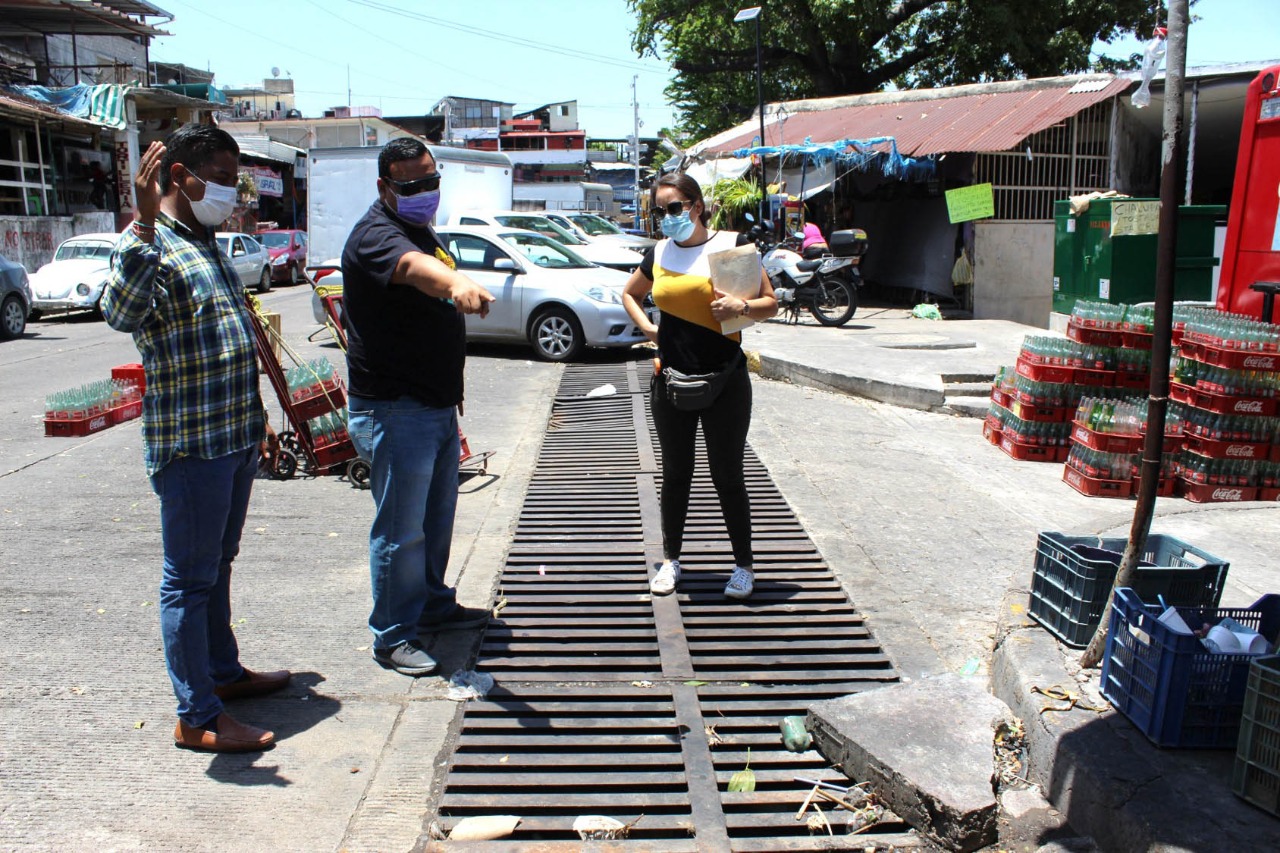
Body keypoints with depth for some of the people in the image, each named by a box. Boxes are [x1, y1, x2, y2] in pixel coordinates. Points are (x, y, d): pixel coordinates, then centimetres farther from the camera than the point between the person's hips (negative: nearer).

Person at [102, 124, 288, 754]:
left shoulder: (208, 246, 16)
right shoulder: (150, 246, -13)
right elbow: (120, 313, -35)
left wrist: (256, 420, 24)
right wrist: (145, 222, -42)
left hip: (234, 439, 9)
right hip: (189, 445, -9)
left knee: (217, 565, 20)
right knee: (190, 580, 0)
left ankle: (224, 672, 35)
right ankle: (198, 717, 10)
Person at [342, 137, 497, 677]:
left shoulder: (421, 228, 13)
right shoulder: (375, 235, -18)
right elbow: (412, 268, -44)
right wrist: (457, 282, -65)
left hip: (437, 404, 9)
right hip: (395, 410, -9)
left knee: (437, 516, 20)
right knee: (401, 529, -1)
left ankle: (433, 605, 37)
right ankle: (392, 635, 14)